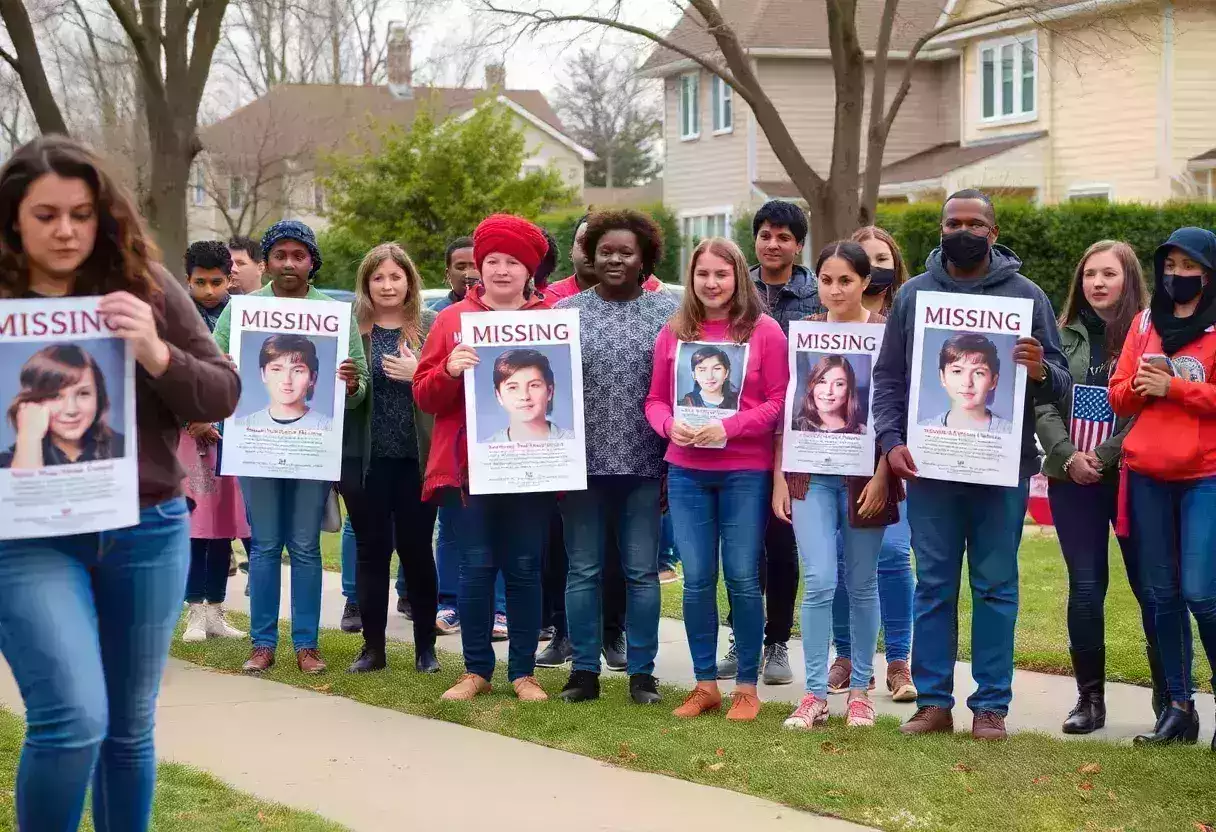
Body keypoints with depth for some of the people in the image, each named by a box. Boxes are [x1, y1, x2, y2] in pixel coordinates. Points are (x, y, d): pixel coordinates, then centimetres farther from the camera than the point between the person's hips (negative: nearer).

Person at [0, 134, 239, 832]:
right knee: (74, 720, -14)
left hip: (148, 532, 2)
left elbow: (224, 395, 1)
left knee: (130, 727, 12)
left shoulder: (148, 289, 2)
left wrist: (156, 354, -17)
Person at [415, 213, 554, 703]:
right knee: (475, 568, 3)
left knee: (524, 569, 4)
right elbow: (424, 396, 3)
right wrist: (449, 370, -16)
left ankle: (523, 671, 13)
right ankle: (476, 670, 14)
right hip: (469, 465, 0)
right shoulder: (452, 318, 7)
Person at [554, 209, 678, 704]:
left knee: (642, 571, 4)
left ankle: (641, 672, 13)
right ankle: (584, 670, 15)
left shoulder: (668, 312, 3)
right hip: (581, 461, 1)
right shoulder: (566, 311, 6)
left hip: (644, 464, -1)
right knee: (583, 570, 6)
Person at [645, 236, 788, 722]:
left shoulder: (764, 330, -2)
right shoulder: (673, 332, 9)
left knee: (742, 578, 0)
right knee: (696, 579, 5)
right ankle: (705, 684, 15)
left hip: (745, 471, -3)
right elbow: (655, 399, 11)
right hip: (686, 470, 3)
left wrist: (729, 428, -16)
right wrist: (670, 426, -10)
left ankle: (747, 686, 11)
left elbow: (779, 401, -5)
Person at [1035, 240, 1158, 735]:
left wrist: (1104, 457, -14)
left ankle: (1169, 695, 10)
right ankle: (1089, 698, 13)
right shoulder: (1064, 337, 9)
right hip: (1072, 480, 3)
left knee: (1151, 586, -1)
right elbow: (1043, 405, 4)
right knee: (1085, 588, 4)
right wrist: (1070, 456, -10)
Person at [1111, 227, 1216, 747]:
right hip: (1147, 475, 5)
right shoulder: (1145, 322, 13)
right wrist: (1140, 385, -8)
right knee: (1160, 593, 6)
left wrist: (1173, 387, -14)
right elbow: (1118, 396, 12)